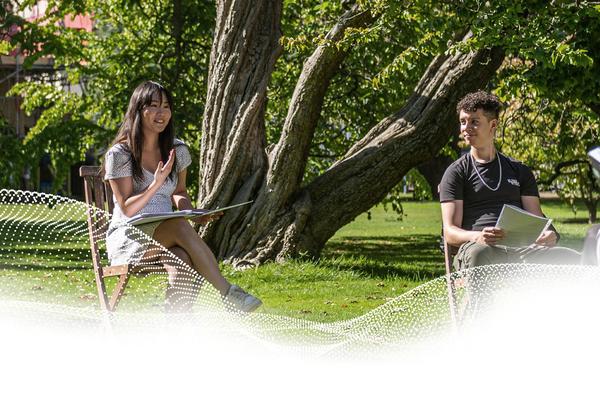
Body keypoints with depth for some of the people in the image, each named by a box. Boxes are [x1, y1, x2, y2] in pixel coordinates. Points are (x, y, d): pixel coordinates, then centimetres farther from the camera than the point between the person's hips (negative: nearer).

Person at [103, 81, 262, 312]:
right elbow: (127, 209, -10)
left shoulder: (177, 150, 9)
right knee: (180, 227, -36)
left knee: (183, 262, -36)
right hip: (127, 238, -4)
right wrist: (156, 185, -26)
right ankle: (227, 293, -39)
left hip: (164, 236, 4)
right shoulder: (119, 155, -7)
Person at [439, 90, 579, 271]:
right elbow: (450, 232, 5)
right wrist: (477, 237, -20)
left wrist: (549, 235, -7)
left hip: (520, 248, 3)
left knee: (572, 258, -28)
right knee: (478, 255, -43)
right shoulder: (456, 172, 15)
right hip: (475, 245, -3)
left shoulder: (519, 171, 26)